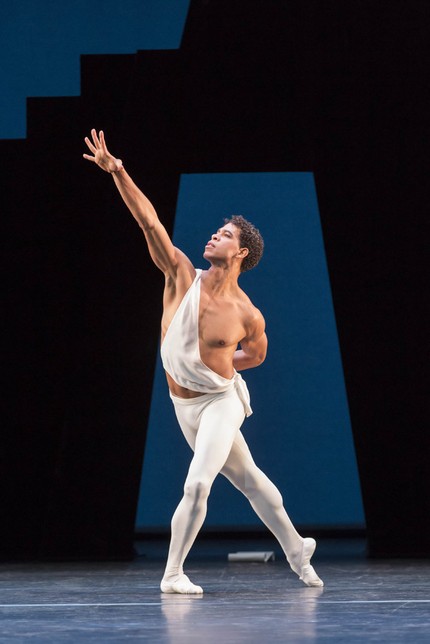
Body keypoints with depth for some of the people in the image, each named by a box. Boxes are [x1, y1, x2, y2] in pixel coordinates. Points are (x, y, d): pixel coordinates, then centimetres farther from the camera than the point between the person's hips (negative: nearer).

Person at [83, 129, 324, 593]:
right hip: (184, 405, 4)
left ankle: (173, 573, -9)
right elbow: (149, 221, -19)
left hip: (219, 402, -4)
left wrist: (219, 365, 4)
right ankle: (297, 549, 33)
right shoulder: (182, 277, -10)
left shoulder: (248, 317, -16)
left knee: (197, 485, -20)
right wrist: (117, 172, -27)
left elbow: (257, 353, 8)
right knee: (249, 481, 17)